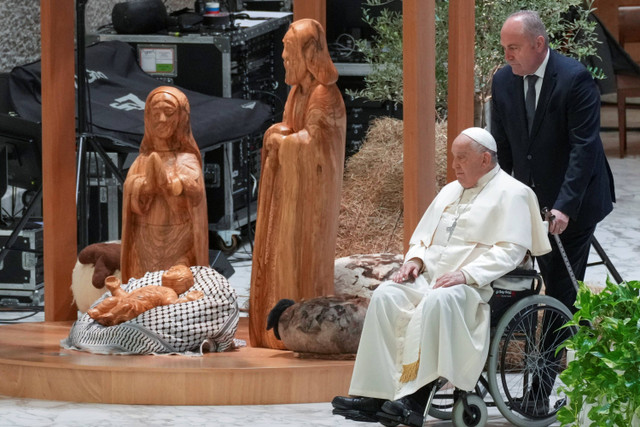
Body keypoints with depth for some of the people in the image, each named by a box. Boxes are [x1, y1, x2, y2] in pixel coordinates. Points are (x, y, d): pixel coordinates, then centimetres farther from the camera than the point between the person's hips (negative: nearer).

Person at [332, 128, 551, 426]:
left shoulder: (510, 194, 0)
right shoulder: (451, 191, 25)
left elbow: (510, 251, -11)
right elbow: (424, 235, 29)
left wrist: (465, 274, -22)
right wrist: (415, 259, 5)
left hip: (476, 286, -7)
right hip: (431, 276, 7)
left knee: (437, 302, -38)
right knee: (385, 297, -20)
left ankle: (415, 399, -40)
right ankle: (375, 394, -28)